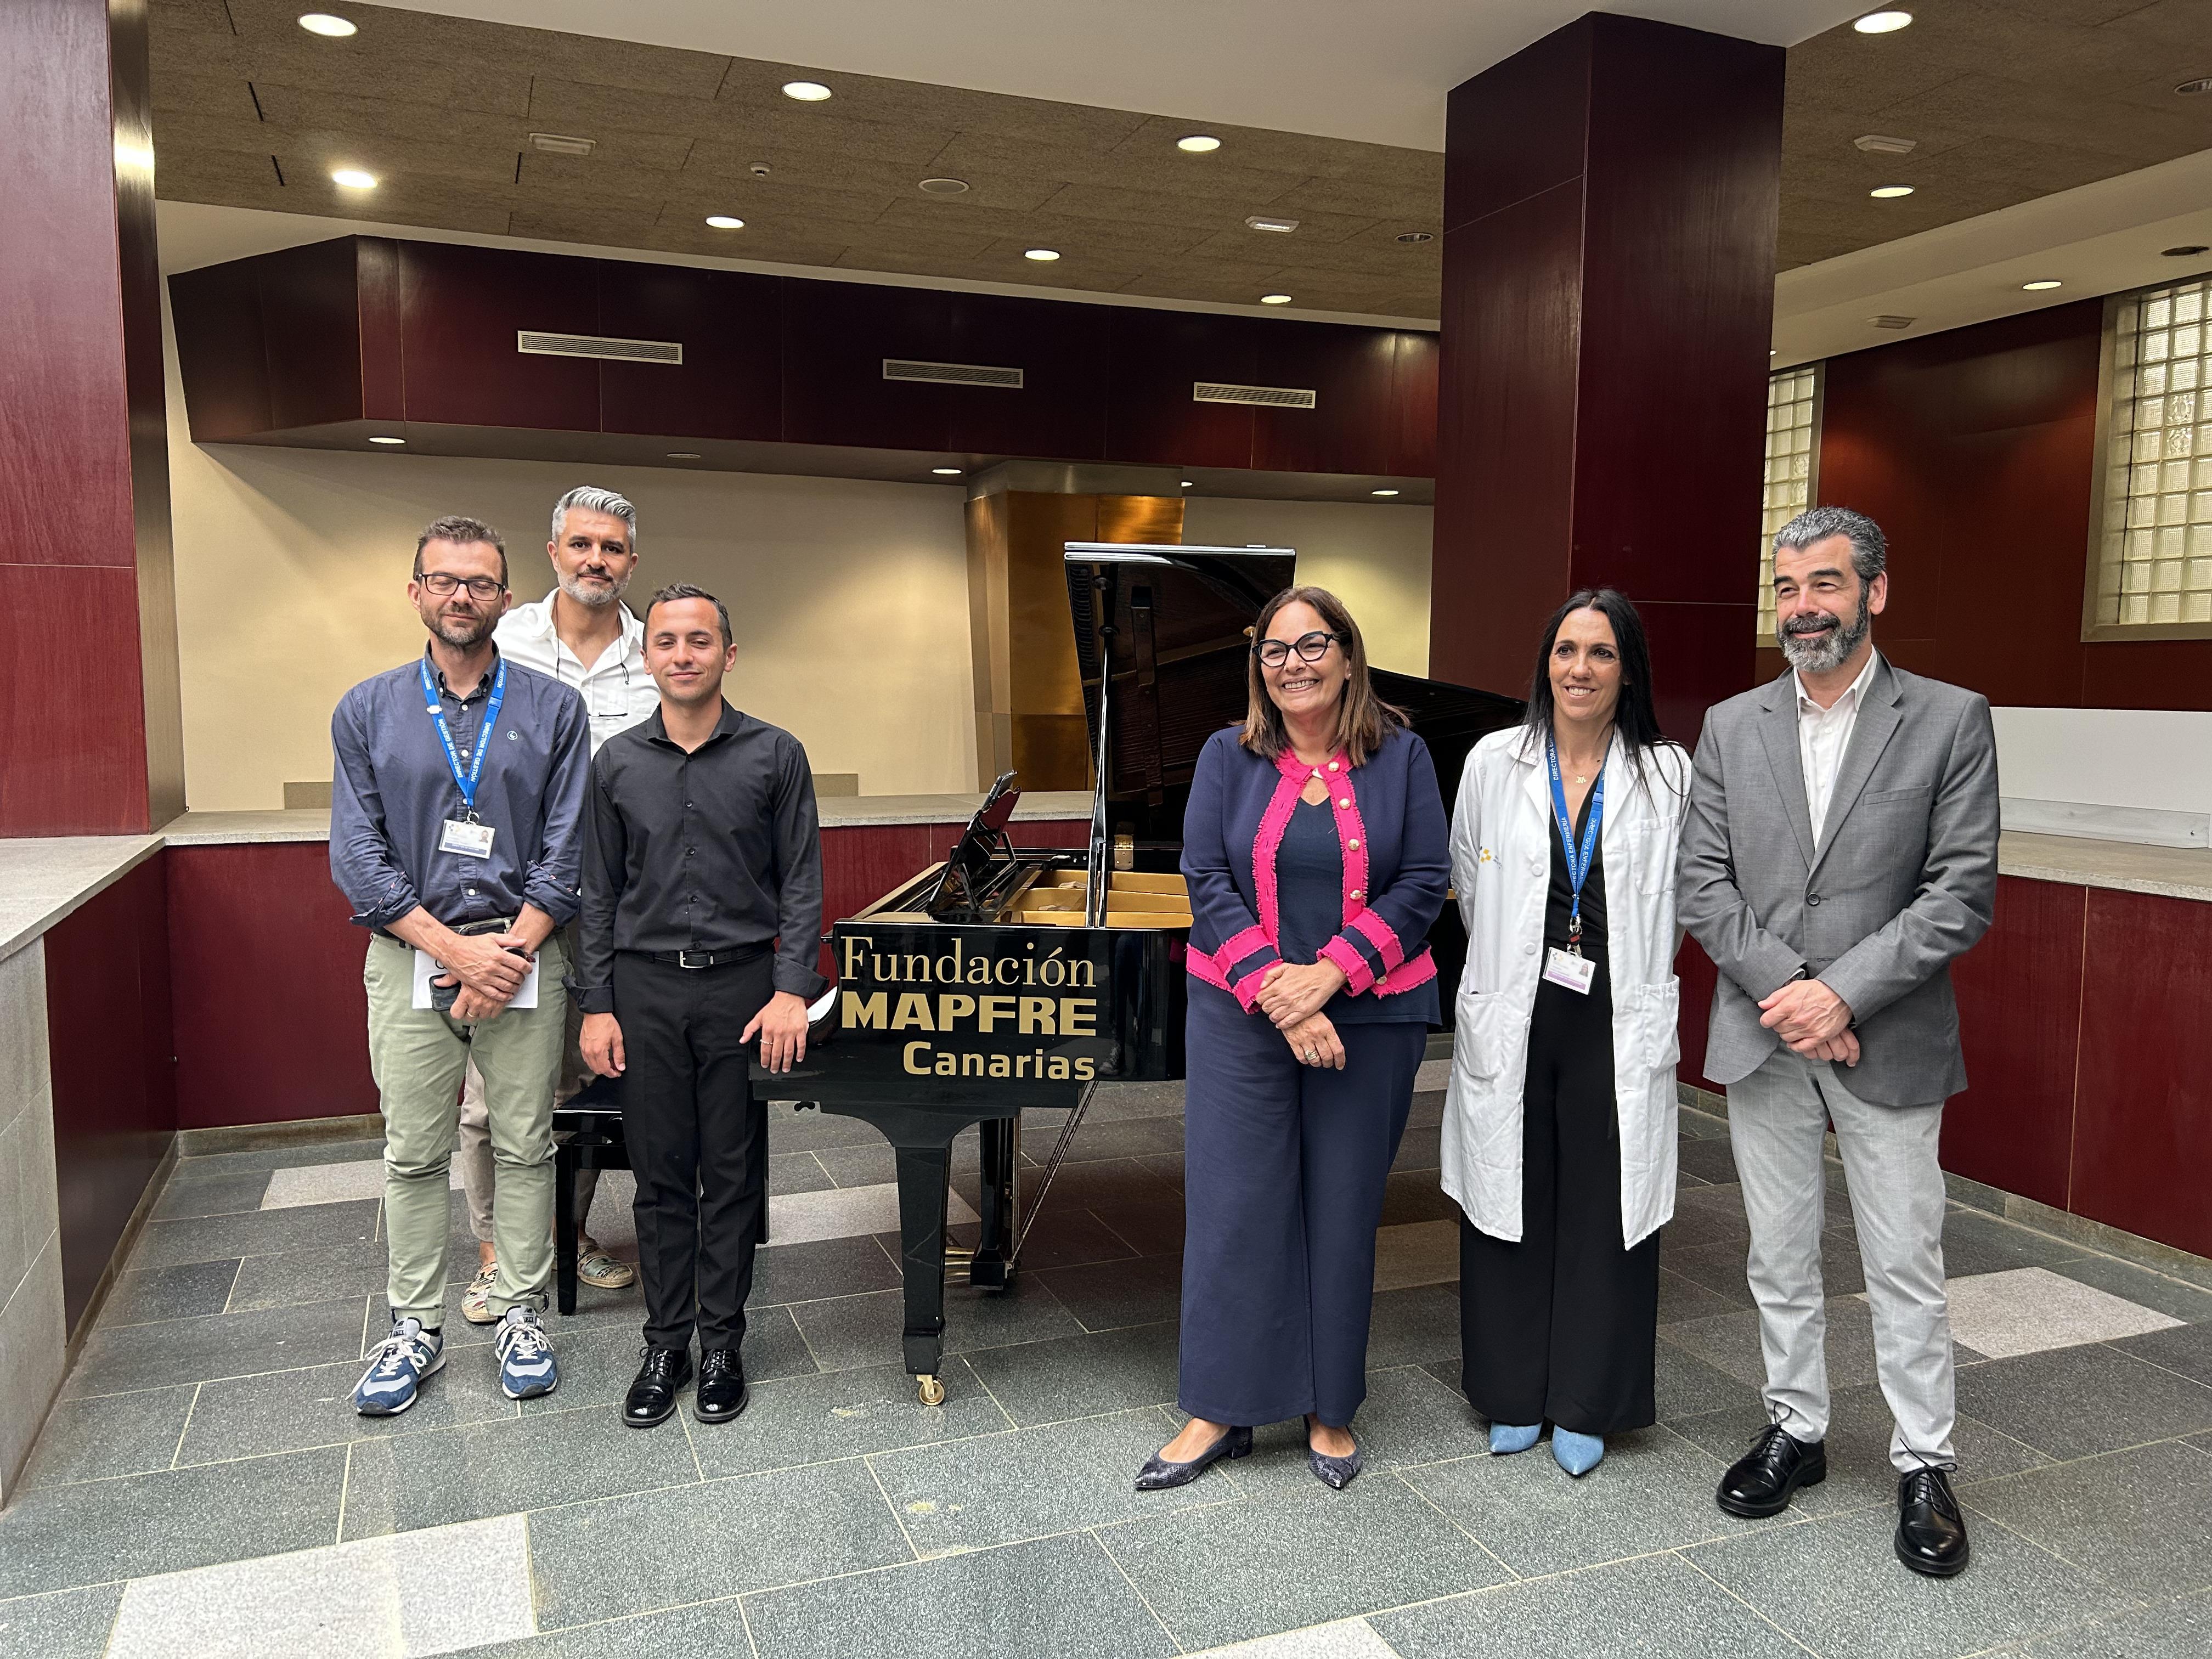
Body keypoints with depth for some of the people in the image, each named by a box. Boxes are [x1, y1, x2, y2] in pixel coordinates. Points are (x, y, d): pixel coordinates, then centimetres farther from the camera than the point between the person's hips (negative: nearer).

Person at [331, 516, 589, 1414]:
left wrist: (511, 952, -12)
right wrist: (455, 948, -12)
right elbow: (356, 854, -2)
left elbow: (567, 848, -2)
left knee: (524, 1146, 7)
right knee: (414, 1154, 9)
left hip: (522, 956, 0)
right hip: (410, 957, 1)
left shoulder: (553, 709, 2)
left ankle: (522, 1316, 21)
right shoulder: (368, 710, 4)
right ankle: (415, 1327, 23)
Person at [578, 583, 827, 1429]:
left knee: (733, 1174, 6)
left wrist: (792, 991, -12)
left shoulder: (775, 755, -1)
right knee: (661, 1175, 8)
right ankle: (665, 1345, 21)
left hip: (741, 986, -1)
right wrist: (596, 1005, 1)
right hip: (646, 988, 2)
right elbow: (600, 893, 7)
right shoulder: (617, 763, 5)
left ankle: (722, 1344, 19)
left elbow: (801, 883, -3)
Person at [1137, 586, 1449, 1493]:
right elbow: (1207, 881, -5)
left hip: (1368, 1018, 0)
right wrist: (1272, 988, -16)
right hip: (1240, 1014, 0)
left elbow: (1423, 883, -5)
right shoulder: (1229, 756, 2)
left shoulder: (1400, 756, 1)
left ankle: (1330, 1408, 25)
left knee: (1343, 1206, 8)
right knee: (1233, 1203, 3)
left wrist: (1329, 973, -16)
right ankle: (1221, 1410, 18)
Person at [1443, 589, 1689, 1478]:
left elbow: (1677, 902, 7)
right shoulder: (1495, 763, 0)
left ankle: (1585, 1407, 25)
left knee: (1604, 1211, 7)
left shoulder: (1668, 775, -2)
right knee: (1511, 1204, 10)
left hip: (1617, 1025, -1)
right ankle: (1514, 1396, 27)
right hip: (1512, 1023, 1)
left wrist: (1628, 981, 8)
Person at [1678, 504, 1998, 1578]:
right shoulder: (1732, 726, 4)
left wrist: (1844, 993, -17)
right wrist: (1785, 990, -13)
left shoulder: (1950, 722, -4)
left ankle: (1923, 1465, 25)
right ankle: (1795, 1430, 32)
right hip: (1761, 1039, 3)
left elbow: (1963, 893, -9)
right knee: (1780, 1256, 15)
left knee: (1905, 1265, 8)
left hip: (1890, 1043, -2)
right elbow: (1702, 885, 0)